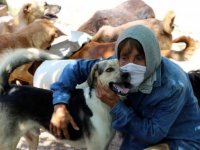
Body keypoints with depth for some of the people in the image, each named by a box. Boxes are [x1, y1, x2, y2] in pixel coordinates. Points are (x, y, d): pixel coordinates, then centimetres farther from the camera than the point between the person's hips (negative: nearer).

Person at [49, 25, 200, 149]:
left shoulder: (173, 85, -33)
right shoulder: (116, 66, -17)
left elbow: (152, 133, -29)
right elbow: (77, 68, -7)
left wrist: (116, 105, -32)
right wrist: (60, 105, -20)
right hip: (142, 135, 6)